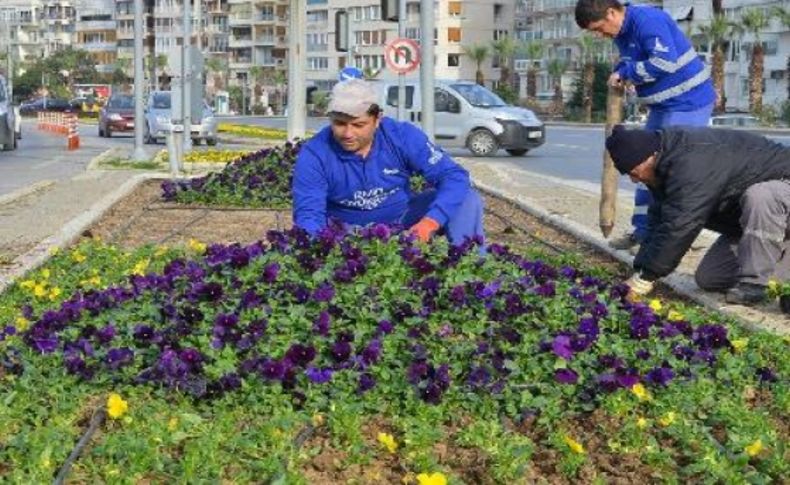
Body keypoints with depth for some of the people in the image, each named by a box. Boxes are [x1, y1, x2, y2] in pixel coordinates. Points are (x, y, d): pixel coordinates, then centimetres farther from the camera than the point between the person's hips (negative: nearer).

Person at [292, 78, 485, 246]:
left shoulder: (402, 136, -16)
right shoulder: (313, 154, -18)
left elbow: (454, 176, -19)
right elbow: (308, 214, -20)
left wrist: (430, 222, -36)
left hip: (403, 219, 1)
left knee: (467, 200, -19)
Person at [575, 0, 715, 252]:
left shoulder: (647, 20, -22)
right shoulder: (621, 31, 8)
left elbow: (664, 62, -30)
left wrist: (626, 73, -18)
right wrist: (620, 73, -3)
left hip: (688, 102, -11)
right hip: (663, 105, 11)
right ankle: (643, 230, 24)